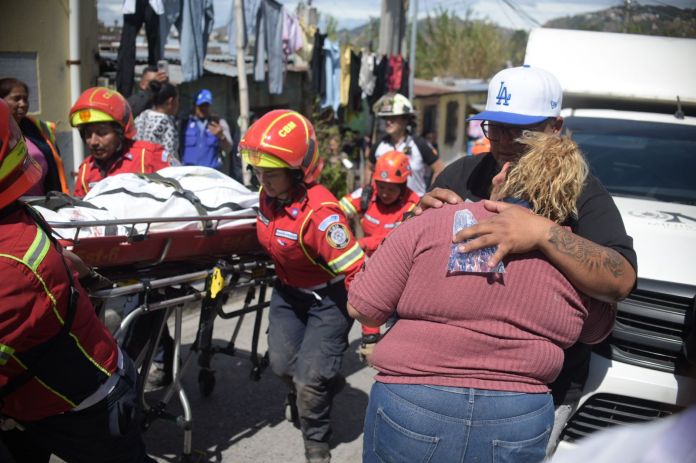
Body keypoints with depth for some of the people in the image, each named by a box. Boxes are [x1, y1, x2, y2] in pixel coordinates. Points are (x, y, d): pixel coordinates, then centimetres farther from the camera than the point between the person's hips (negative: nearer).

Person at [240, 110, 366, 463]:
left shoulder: (319, 213, -36)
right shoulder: (269, 194, -12)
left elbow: (357, 271, -34)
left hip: (328, 297, -7)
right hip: (288, 290, 7)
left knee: (309, 378, -4)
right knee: (282, 364, 15)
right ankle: (325, 384, 48)